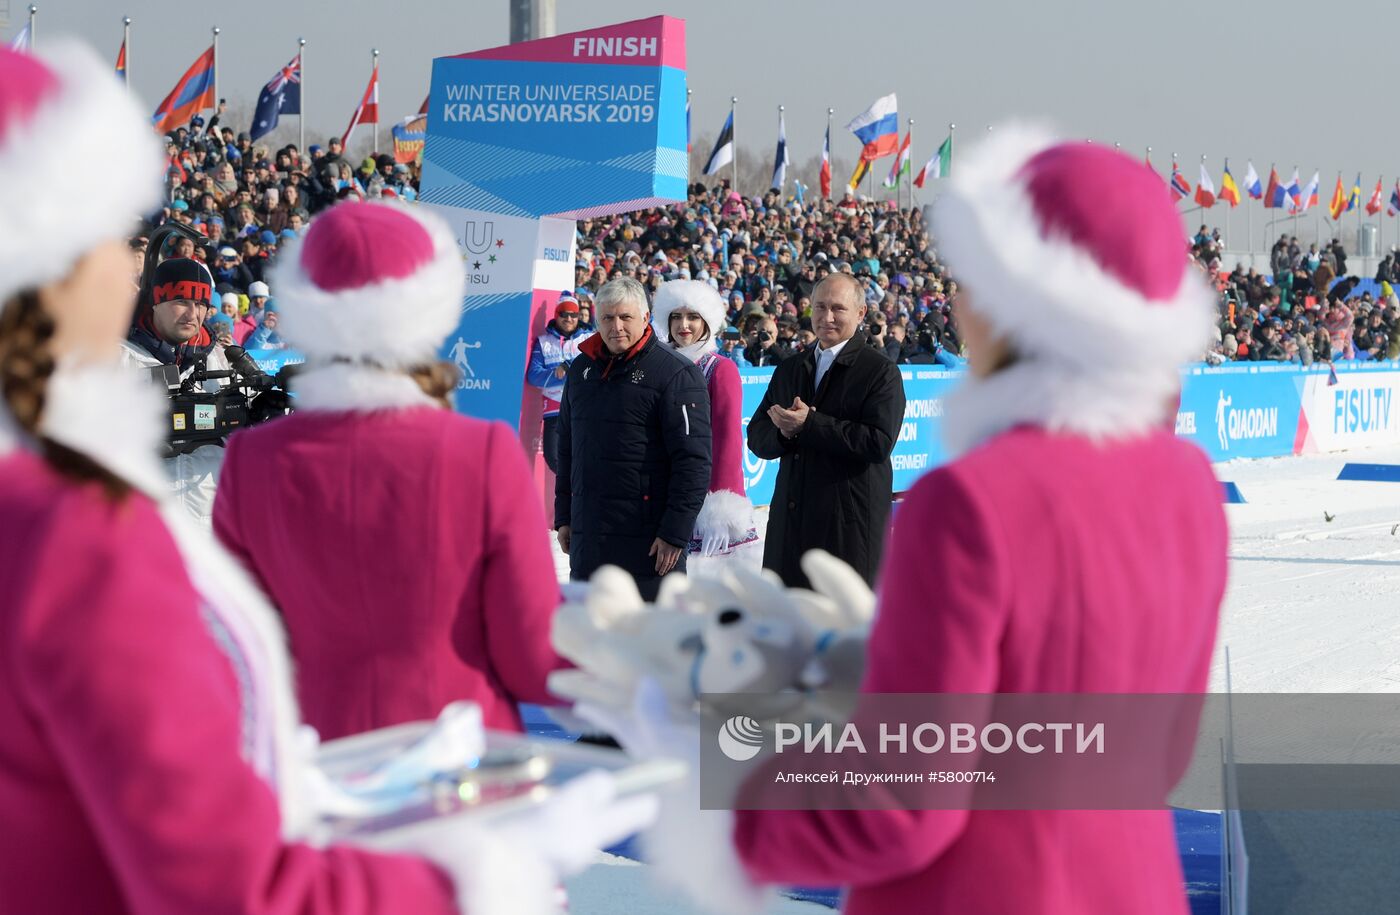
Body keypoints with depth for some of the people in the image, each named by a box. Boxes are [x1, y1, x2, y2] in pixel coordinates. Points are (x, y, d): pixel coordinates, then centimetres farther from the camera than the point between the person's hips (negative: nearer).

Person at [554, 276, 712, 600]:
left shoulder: (675, 373, -7)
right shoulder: (582, 369, 14)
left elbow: (694, 460, -12)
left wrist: (675, 532, -17)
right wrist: (563, 516, 17)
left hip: (647, 537, -6)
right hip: (587, 533, 7)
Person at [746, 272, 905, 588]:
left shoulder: (880, 371, -3)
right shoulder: (789, 370, 17)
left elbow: (880, 442, -16)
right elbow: (757, 437, 12)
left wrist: (809, 425, -18)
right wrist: (785, 432, -11)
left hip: (850, 524, -6)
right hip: (791, 519, 6)